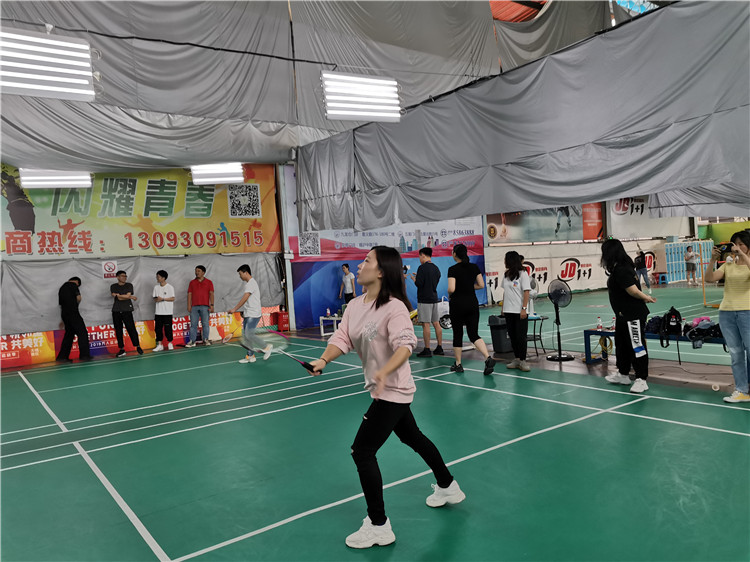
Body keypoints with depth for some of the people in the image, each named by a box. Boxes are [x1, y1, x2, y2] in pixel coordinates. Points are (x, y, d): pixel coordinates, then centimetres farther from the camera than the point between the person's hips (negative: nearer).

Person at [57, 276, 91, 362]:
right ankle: (84, 355, -10)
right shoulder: (73, 285, -3)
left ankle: (62, 356, 14)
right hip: (73, 313, -8)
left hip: (64, 314, 8)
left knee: (69, 334, 15)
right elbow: (78, 298, -10)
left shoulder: (62, 288, 21)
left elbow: (61, 303, 23)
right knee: (82, 333, -5)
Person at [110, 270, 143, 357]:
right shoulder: (113, 286, 8)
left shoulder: (129, 285, 8)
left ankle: (138, 346, 3)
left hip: (127, 310, -2)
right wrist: (131, 297, -1)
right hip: (116, 311, 2)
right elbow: (119, 298, -4)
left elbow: (127, 296, -6)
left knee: (131, 328, -7)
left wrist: (118, 295, -4)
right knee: (118, 330, 3)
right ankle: (122, 349, 9)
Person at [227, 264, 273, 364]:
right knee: (245, 335, 7)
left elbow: (245, 298, -20)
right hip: (248, 315, 10)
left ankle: (267, 347, 1)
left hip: (253, 314, -10)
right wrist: (244, 312, 20)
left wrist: (234, 309, -20)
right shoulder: (248, 283, 18)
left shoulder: (251, 283, -13)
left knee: (249, 335, -14)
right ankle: (250, 356, 11)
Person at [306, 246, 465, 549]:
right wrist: (324, 359, -22)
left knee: (362, 451, -7)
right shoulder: (355, 306, 1)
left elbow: (405, 346, -29)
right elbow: (341, 338, -4)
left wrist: (384, 372, -44)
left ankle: (378, 526, 9)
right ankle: (448, 488, 48)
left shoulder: (394, 307, -23)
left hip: (392, 391, -9)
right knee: (412, 437, 25)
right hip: (383, 389, 9)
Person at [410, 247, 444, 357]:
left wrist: (413, 278, 4)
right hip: (434, 298, 8)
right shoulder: (436, 268, 12)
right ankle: (439, 348, 16)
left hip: (424, 299, -8)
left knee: (426, 324, -5)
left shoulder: (422, 268, -12)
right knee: (436, 323, 10)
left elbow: (418, 284, -17)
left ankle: (427, 350, -3)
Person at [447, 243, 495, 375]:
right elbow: (481, 285, 6)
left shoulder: (453, 269, -11)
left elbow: (451, 289, -20)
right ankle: (488, 358, -14)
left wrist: (449, 293, 2)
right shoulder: (474, 267, 4)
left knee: (457, 334, 9)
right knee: (474, 334, 6)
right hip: (472, 303, 4)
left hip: (457, 304, -4)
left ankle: (458, 364, 18)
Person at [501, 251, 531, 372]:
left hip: (520, 311, -7)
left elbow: (526, 292, -12)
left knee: (521, 337, -3)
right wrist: (503, 307, 13)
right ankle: (516, 359, 19)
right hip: (509, 311, 7)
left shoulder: (522, 274, -9)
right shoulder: (506, 275, 11)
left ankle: (523, 361, 6)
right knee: (512, 336, 10)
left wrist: (524, 308, -18)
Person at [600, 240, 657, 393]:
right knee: (621, 345, 20)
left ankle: (641, 380, 7)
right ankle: (623, 374, 34)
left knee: (637, 347, -1)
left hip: (633, 315, -11)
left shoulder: (621, 270, -22)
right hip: (623, 315, 11)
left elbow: (633, 290, -23)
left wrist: (646, 298, -7)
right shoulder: (618, 269, 10)